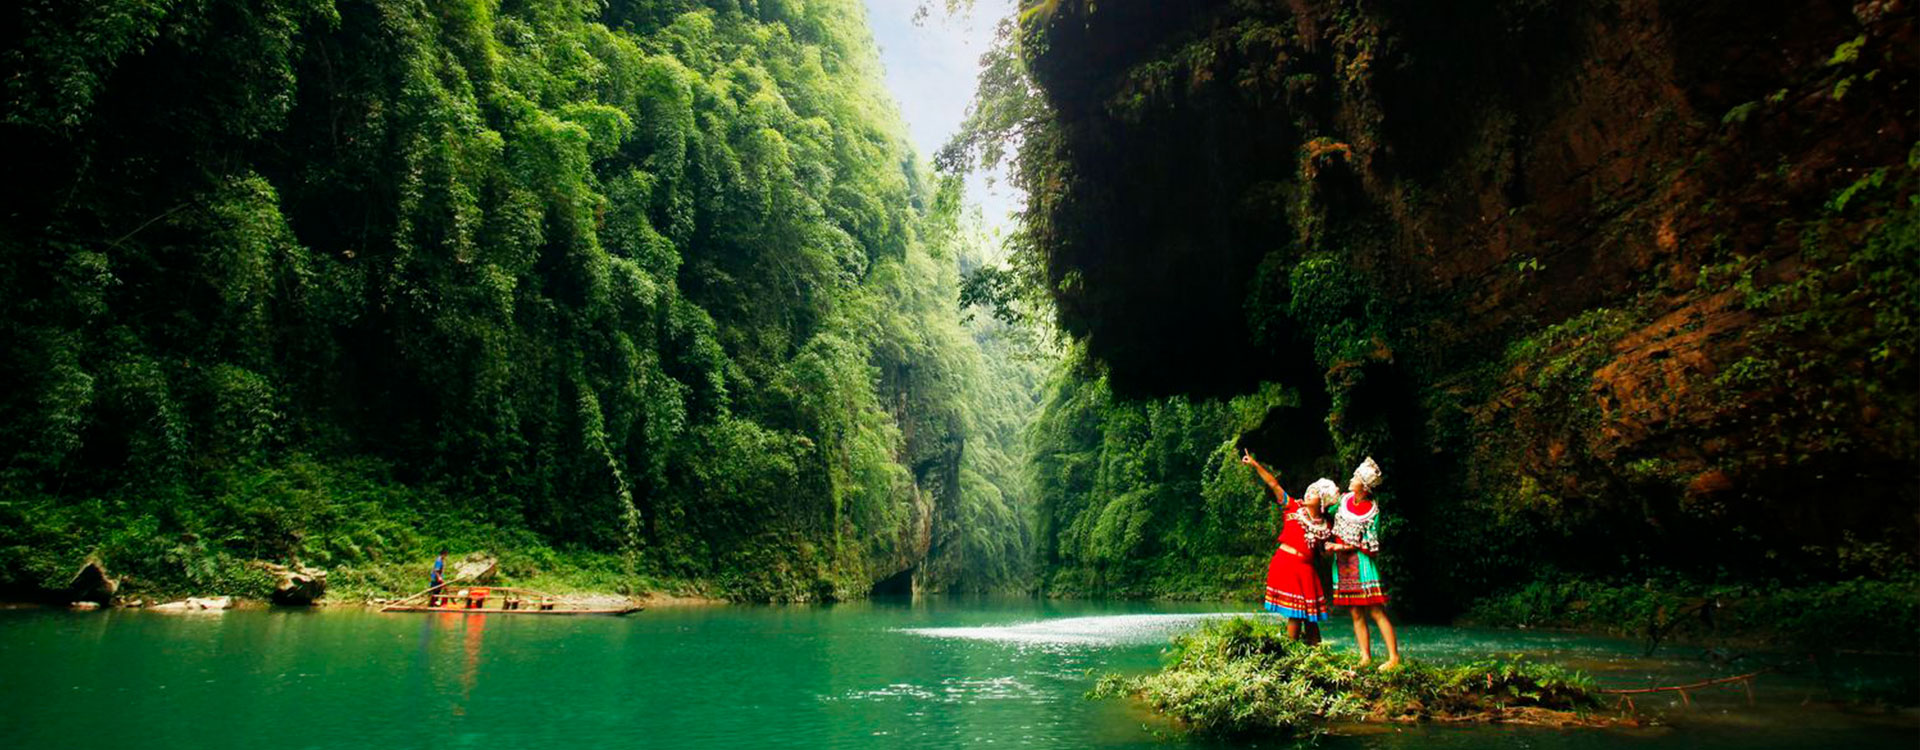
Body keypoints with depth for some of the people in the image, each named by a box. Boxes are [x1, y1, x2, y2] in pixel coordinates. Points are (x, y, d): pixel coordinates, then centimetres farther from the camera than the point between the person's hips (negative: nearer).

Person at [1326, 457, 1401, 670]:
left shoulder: (1371, 512, -10)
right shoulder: (1343, 500, 5)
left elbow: (1371, 546, -9)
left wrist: (1343, 547, -12)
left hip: (1361, 564, -6)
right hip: (1342, 564, 6)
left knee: (1376, 612, -6)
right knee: (1356, 614, 8)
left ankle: (1394, 657, -2)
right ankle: (1365, 657, 13)